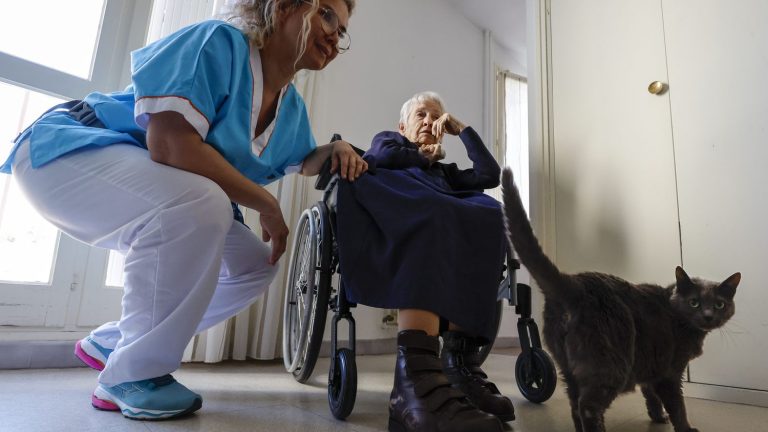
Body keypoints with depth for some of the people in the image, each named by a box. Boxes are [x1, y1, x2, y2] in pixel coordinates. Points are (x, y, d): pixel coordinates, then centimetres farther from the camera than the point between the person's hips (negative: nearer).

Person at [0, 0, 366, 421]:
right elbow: (169, 143, -34)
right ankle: (132, 375, -15)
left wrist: (334, 150, -4)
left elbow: (304, 161, 20)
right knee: (199, 205, -37)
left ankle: (109, 342, 14)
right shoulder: (220, 41, -23)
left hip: (150, 193, 8)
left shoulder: (292, 108, 2)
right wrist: (266, 204, -26)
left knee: (253, 264, 0)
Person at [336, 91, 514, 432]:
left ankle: (460, 360, -38)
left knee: (490, 213, -30)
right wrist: (424, 156, 23)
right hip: (391, 208, -4)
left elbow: (490, 175, 25)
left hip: (453, 224, 4)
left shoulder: (444, 170, 42)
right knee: (431, 216, -40)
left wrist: (462, 129, 32)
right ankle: (416, 381, -57)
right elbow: (383, 157, 8)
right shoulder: (388, 139, 34)